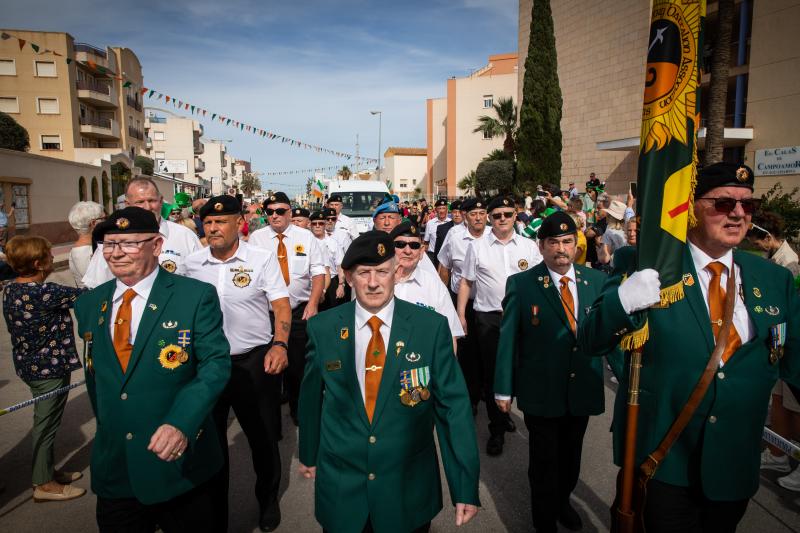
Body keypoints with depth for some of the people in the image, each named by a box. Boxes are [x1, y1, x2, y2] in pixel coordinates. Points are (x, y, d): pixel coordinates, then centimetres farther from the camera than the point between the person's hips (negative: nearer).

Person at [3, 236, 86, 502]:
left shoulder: (10, 289, 1)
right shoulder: (44, 293, -26)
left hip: (29, 365, 9)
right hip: (50, 367, -9)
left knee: (45, 420, 21)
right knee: (46, 423, 5)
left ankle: (48, 471, 37)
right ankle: (44, 484, 19)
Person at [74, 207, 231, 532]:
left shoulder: (196, 296, -12)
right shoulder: (89, 304, 5)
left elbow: (215, 364, -16)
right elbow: (94, 372, 15)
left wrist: (181, 423, -28)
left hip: (179, 461, -3)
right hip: (112, 466, 4)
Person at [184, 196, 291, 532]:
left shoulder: (262, 259, -5)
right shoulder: (192, 264, 3)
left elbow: (281, 305, -8)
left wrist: (279, 345, -23)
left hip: (255, 361, -2)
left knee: (263, 436, 12)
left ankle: (268, 499, 39)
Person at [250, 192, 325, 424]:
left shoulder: (306, 237, 2)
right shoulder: (256, 238, 2)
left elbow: (318, 273, 0)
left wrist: (313, 304, -10)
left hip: (300, 311, 0)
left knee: (298, 362, 5)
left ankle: (298, 410, 26)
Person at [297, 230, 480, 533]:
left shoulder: (431, 327, -12)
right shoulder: (322, 328, -7)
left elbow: (453, 405, -9)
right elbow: (311, 396, 6)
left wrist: (466, 487, -8)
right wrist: (308, 454, 18)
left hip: (410, 490, 0)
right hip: (339, 488, 1)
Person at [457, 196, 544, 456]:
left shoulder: (529, 246, 4)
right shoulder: (477, 246, 2)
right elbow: (466, 282, 3)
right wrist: (460, 315, -2)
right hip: (488, 317, -1)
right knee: (492, 372, 6)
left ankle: (504, 413, 39)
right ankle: (497, 429, 20)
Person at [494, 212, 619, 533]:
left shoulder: (597, 281, -1)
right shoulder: (521, 284, -11)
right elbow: (507, 338, -8)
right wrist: (503, 389, -7)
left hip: (583, 390, 4)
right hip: (541, 393, -3)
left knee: (571, 455, 23)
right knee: (544, 461, 12)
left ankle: (562, 501, 50)